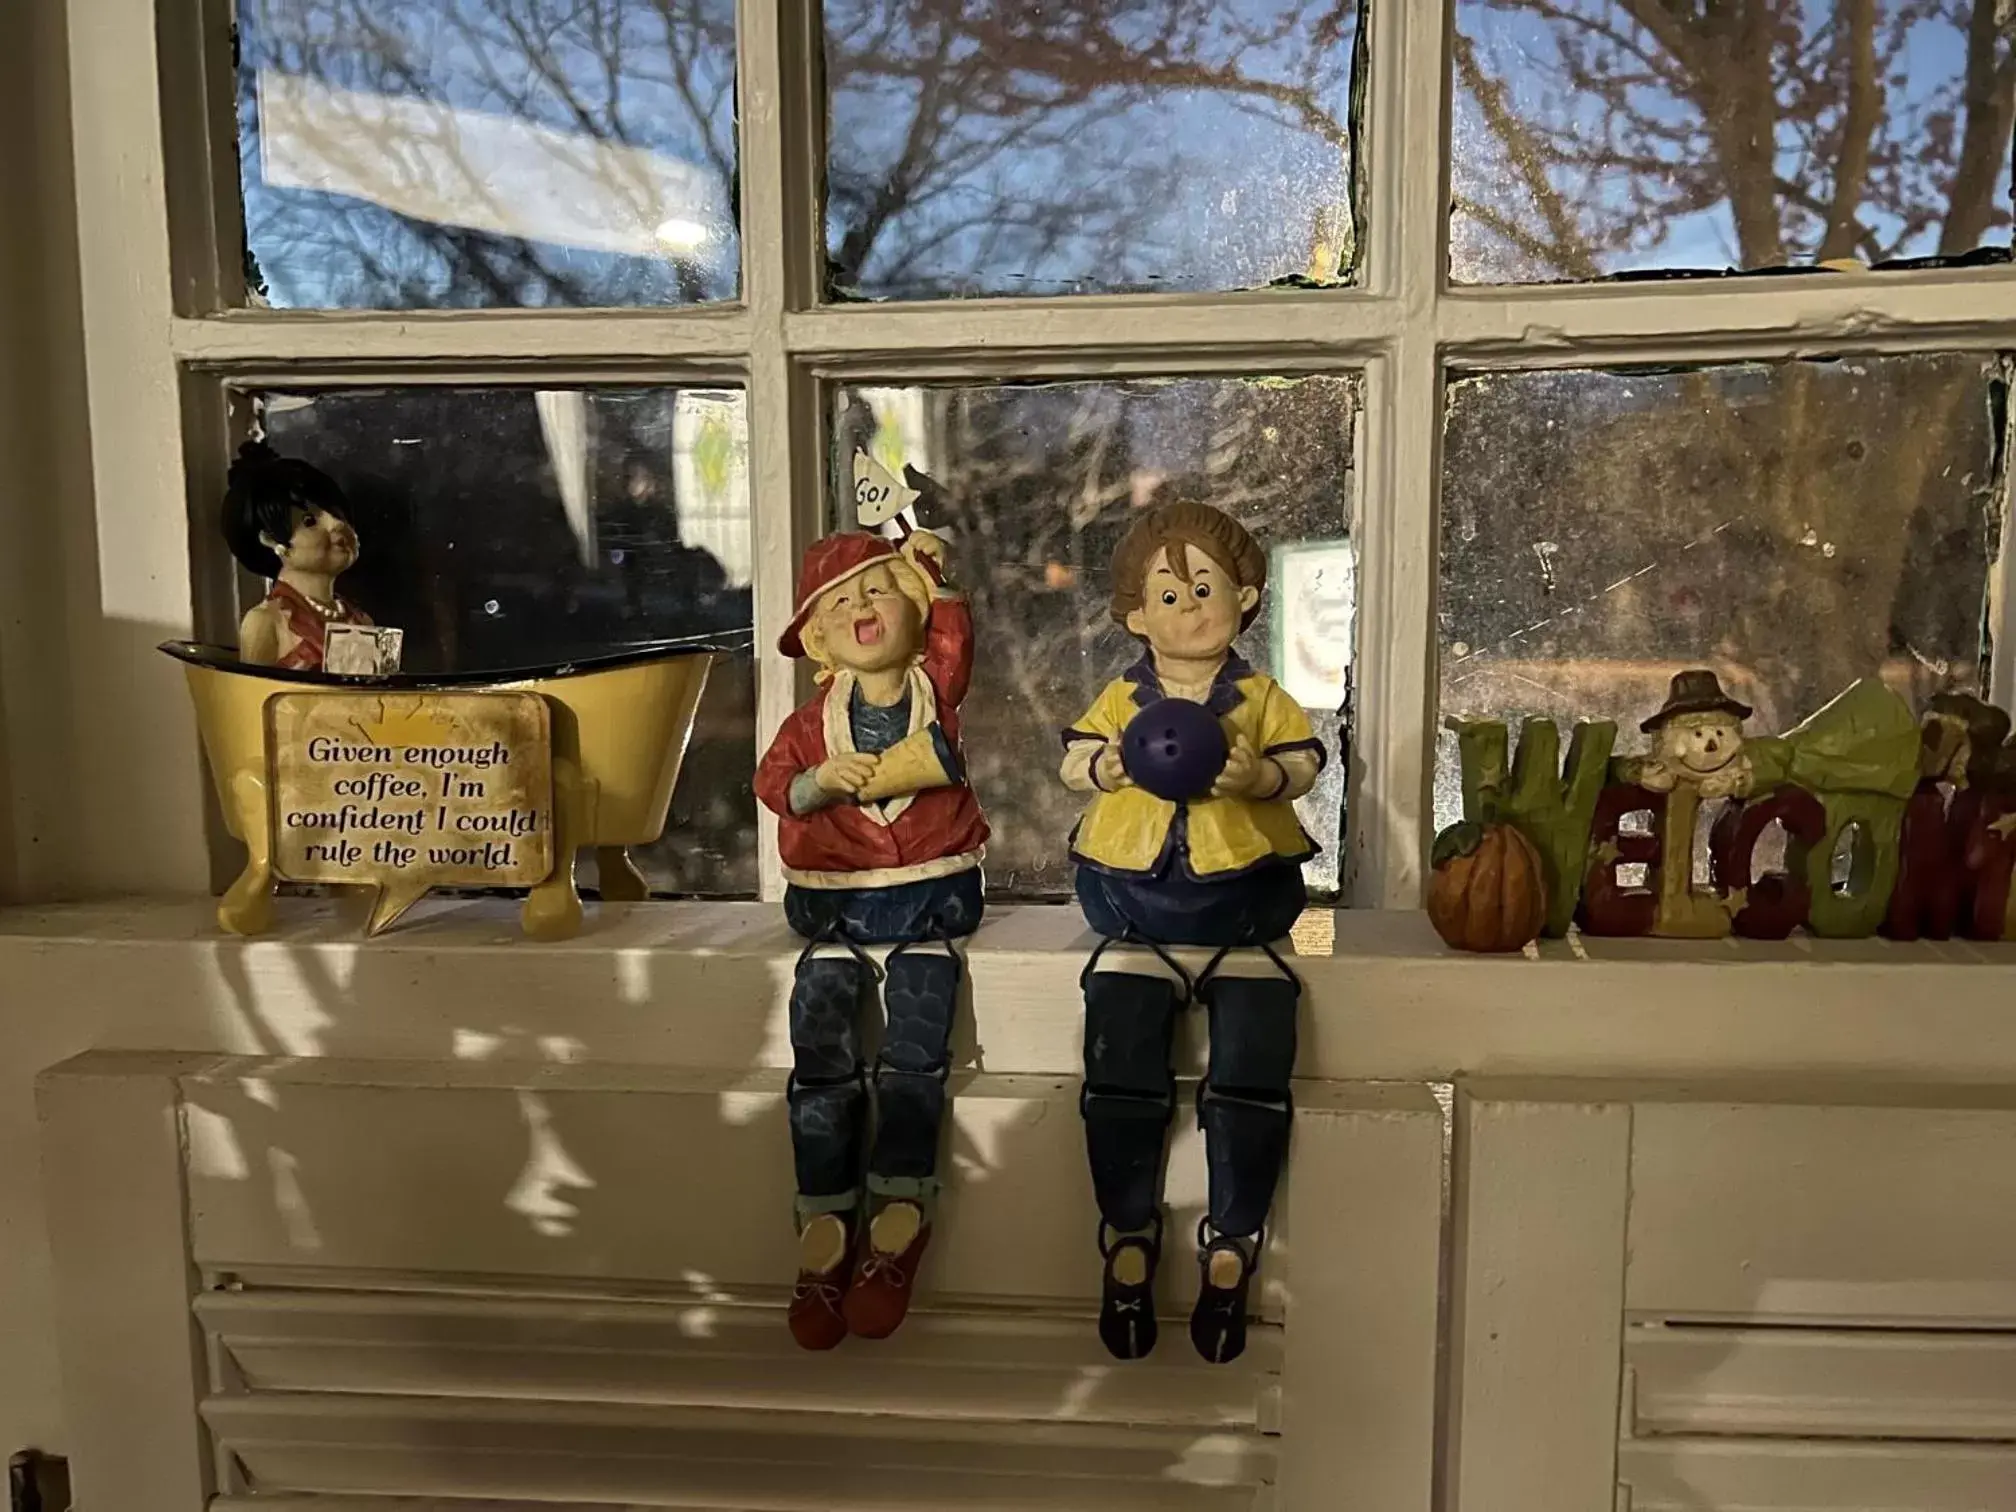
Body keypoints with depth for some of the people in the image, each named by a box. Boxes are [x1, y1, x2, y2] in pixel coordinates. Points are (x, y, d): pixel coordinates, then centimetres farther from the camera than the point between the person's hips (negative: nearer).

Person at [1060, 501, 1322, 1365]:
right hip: (1137, 912, 1)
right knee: (1120, 1067, -8)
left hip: (1241, 902, 0)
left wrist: (1256, 776, -26)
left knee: (1251, 1072, -10)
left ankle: (1231, 1248, 6)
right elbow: (1072, 762, -2)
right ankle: (1128, 1238, 8)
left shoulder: (1262, 699, 6)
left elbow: (1303, 765, -6)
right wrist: (1113, 763, -22)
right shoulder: (1122, 698, 8)